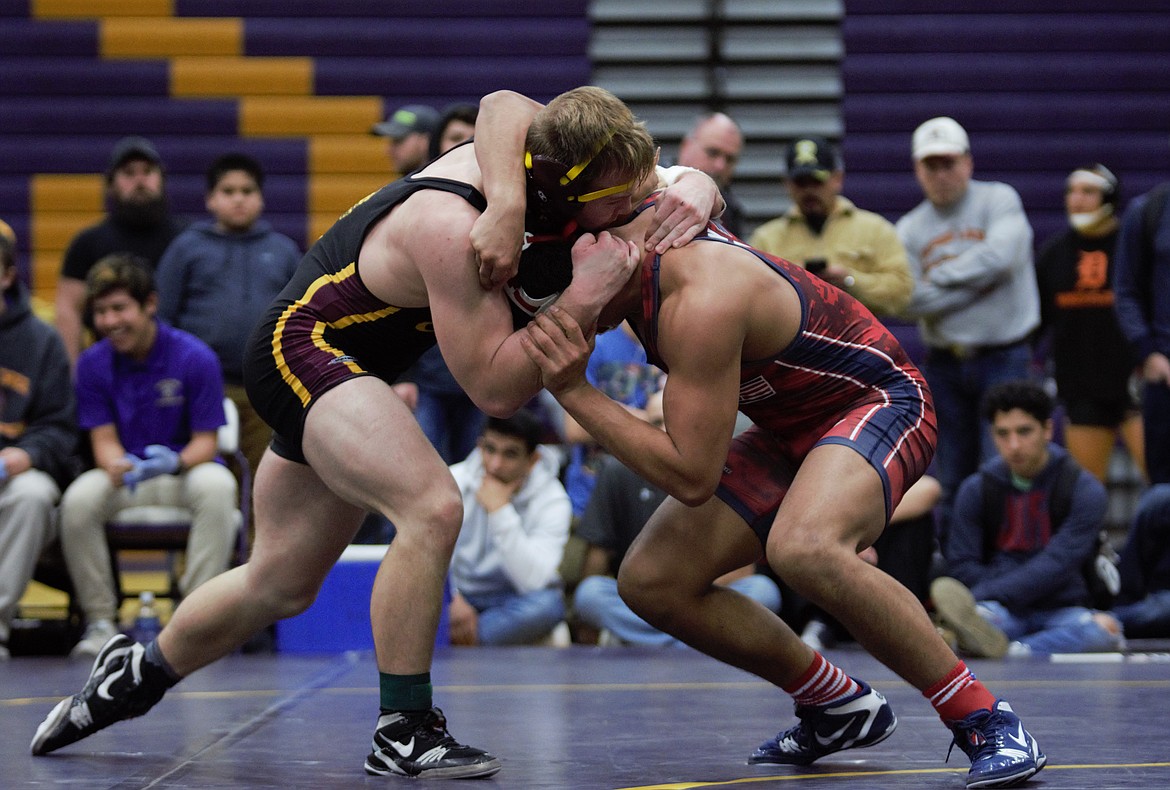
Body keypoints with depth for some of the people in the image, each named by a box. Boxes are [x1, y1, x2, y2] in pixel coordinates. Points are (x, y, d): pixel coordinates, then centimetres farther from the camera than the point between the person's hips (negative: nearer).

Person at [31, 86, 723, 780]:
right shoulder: (452, 231, -32)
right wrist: (581, 300, -36)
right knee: (433, 507, -31)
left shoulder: (528, 154, -12)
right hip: (304, 343, -10)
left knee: (283, 583, 18)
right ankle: (403, 734, -20)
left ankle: (139, 675, 41)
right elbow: (496, 389, -30)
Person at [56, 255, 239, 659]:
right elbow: (104, 439, -5)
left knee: (217, 487, -37)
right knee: (77, 501, -30)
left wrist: (176, 462, -34)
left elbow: (205, 442, -10)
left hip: (185, 470, -2)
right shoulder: (93, 363, -4)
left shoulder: (195, 357, -13)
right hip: (125, 475, 2)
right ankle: (100, 620, -15)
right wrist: (118, 468, -31)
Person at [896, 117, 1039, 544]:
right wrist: (975, 283, -14)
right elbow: (910, 301, -5)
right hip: (943, 363, 4)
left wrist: (942, 276, -8)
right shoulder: (909, 229, 8)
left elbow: (999, 256, -19)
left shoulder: (998, 200, -1)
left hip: (1003, 359, -4)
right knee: (951, 480, 8)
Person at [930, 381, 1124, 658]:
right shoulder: (976, 490, 9)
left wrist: (978, 598, -24)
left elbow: (1057, 565, -13)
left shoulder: (1085, 491, -1)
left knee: (1105, 628, -35)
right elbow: (961, 565, 5)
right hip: (1001, 612, 1)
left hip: (1061, 610, -1)